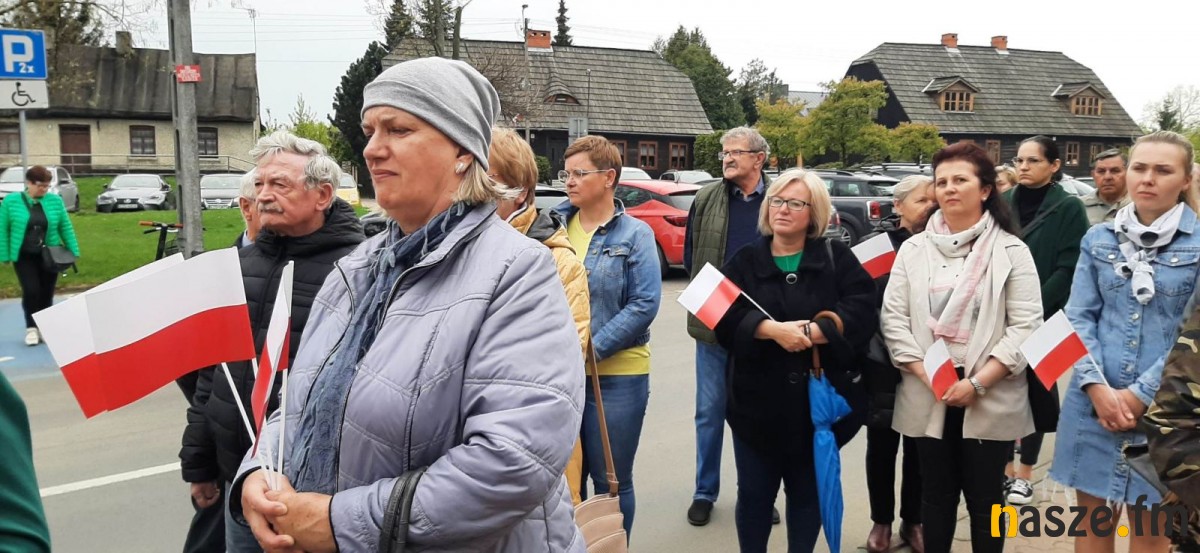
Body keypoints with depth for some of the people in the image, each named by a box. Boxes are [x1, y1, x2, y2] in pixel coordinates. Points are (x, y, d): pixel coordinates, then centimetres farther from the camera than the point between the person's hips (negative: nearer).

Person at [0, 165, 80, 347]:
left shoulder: (55, 201, 1)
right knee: (31, 291, -11)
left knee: (47, 293, 7)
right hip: (24, 257, -2)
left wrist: (73, 252, 1)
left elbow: (66, 228, 5)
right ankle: (31, 328, 4)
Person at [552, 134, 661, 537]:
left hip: (616, 374, -3)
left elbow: (645, 304, -12)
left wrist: (592, 348, -18)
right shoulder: (555, 228, 6)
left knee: (611, 483, 8)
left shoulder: (634, 234, -4)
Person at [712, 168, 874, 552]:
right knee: (754, 494, 9)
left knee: (808, 493, 14)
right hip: (759, 402, 0)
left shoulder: (837, 258, 3)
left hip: (819, 401, 0)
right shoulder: (744, 262, 4)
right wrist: (773, 329, -26)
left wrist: (811, 331, -24)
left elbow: (862, 313, -11)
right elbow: (725, 317, -11)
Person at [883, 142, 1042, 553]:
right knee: (936, 493, 14)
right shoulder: (914, 249, 5)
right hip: (927, 396, 2)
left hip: (990, 399, -2)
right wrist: (928, 376, -11)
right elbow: (893, 319, 1)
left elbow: (1026, 326, -8)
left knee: (985, 497, 10)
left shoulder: (1012, 251, -2)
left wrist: (977, 382, -16)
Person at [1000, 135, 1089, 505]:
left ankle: (1025, 473, 20)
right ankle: (1004, 467, 21)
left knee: (1035, 392, 7)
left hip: (1042, 319, -3)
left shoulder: (1069, 208, -4)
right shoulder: (1003, 203, 7)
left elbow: (1067, 269, -10)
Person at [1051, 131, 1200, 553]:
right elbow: (1079, 318, 3)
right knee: (1092, 516, 13)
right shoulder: (1098, 240, 7)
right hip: (1093, 403, 2)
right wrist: (1097, 387, -10)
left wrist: (1141, 394, -12)